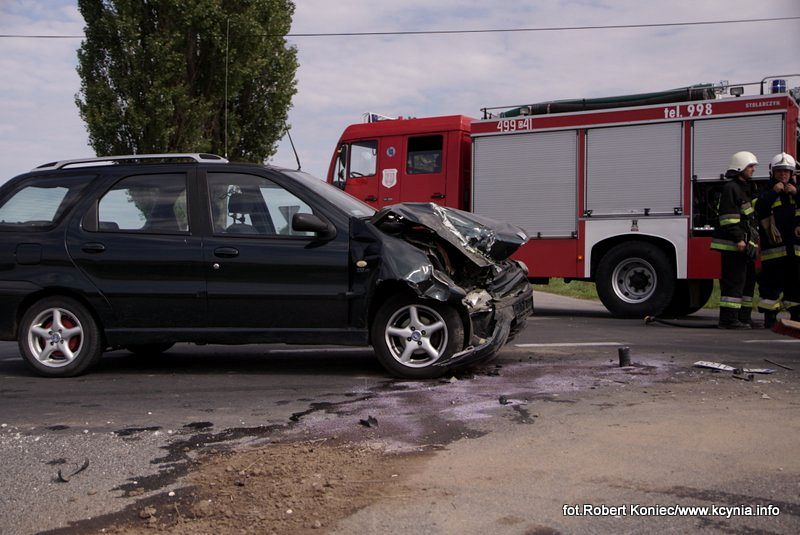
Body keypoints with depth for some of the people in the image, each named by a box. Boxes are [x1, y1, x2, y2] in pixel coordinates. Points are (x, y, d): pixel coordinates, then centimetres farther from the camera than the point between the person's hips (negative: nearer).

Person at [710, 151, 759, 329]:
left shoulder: (744, 188, 23)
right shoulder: (730, 188, -10)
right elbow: (729, 217, -19)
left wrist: (754, 240, 22)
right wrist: (739, 239, -24)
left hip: (744, 245, 10)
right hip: (733, 244, -10)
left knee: (748, 280, 12)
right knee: (734, 280, -11)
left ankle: (743, 317, 17)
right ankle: (728, 319, -10)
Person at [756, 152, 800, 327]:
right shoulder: (767, 192, 6)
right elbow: (759, 209, -13)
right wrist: (773, 192, -15)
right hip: (774, 245, -3)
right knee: (772, 282, -2)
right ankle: (770, 316, 3)